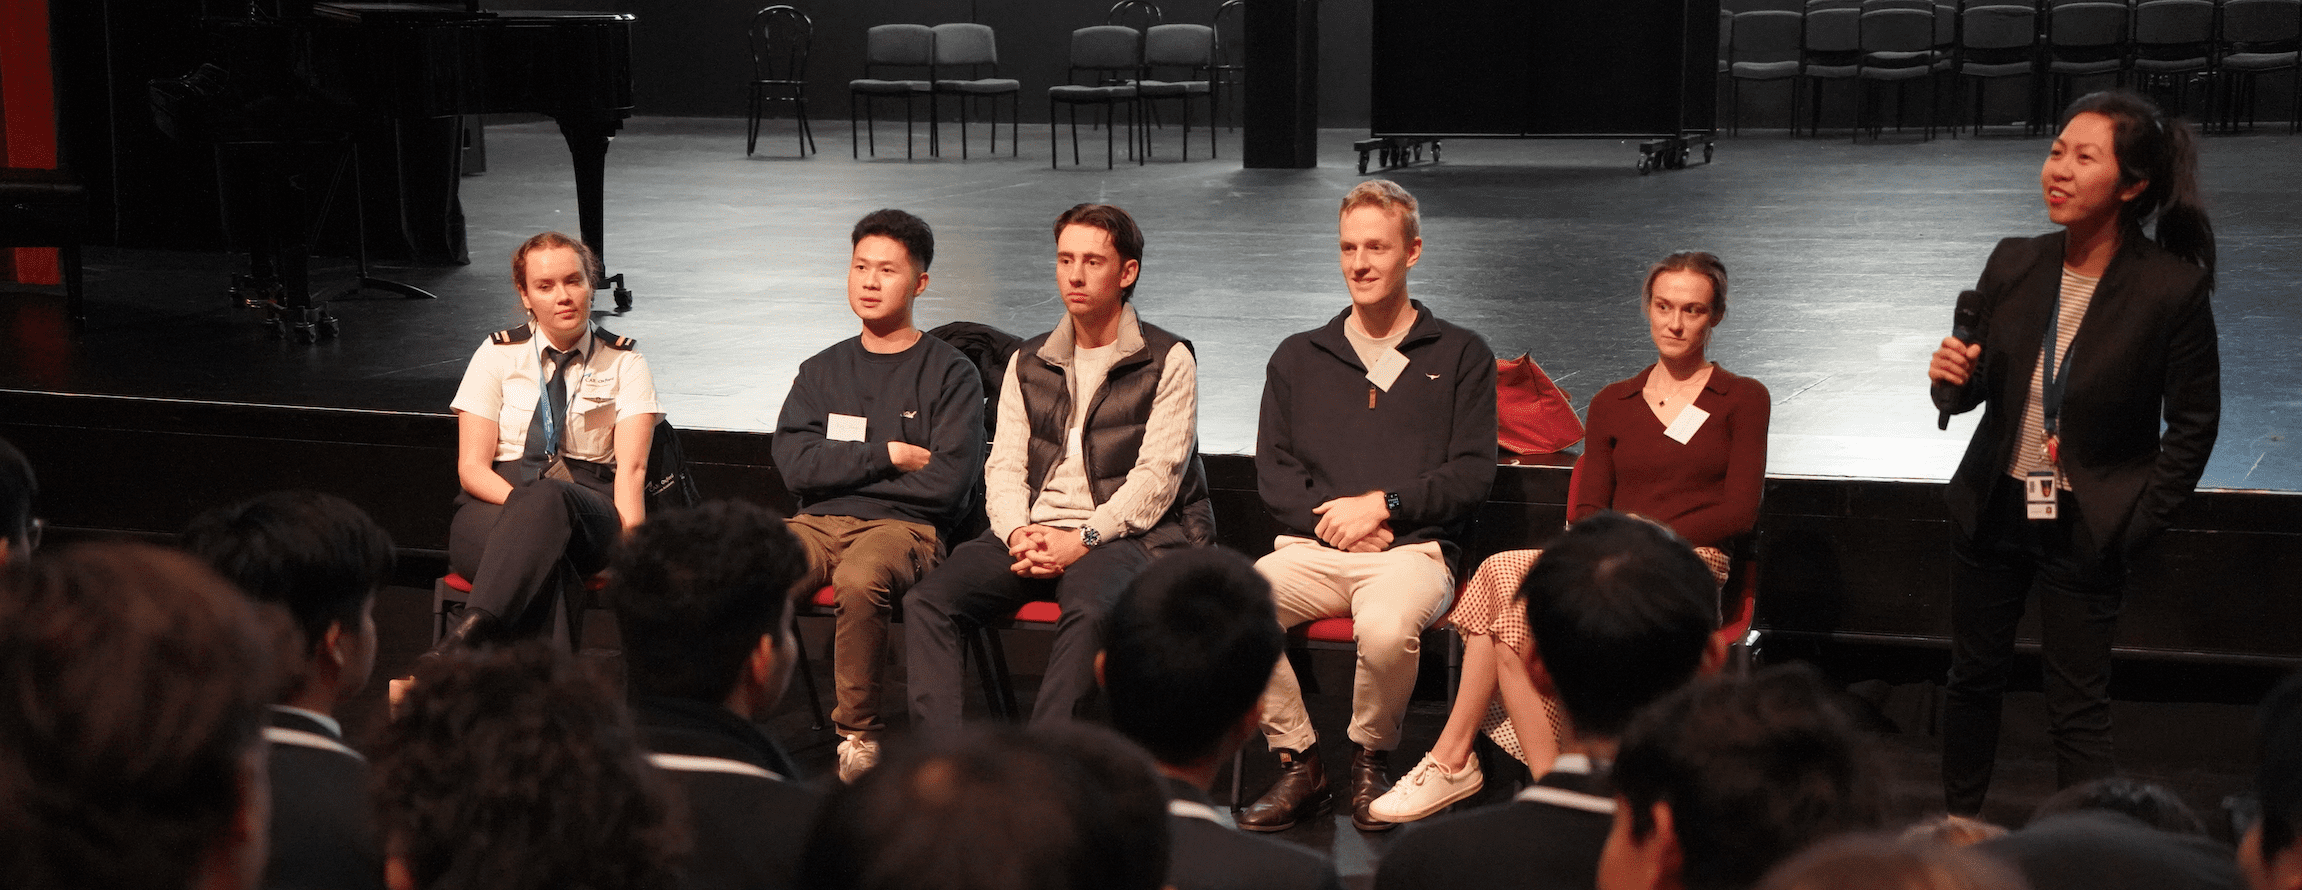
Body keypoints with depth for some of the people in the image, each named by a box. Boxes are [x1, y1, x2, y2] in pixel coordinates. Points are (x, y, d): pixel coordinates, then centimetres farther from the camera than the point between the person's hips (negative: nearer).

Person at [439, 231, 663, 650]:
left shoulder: (624, 362, 9)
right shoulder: (498, 355, 11)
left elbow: (631, 466, -4)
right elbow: (472, 466, 4)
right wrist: (528, 507, -18)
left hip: (588, 511, -1)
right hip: (498, 502, 1)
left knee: (548, 499, -40)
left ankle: (470, 633, -57)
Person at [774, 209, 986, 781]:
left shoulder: (951, 374, 8)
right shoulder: (822, 371, 21)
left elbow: (947, 482, -5)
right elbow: (795, 465, 5)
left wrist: (841, 468, 2)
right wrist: (890, 455, -2)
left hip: (905, 526, -3)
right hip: (819, 522, 3)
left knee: (859, 579, -39)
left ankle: (859, 732, -20)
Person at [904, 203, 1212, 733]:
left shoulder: (1167, 362, 5)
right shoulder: (1028, 363, 20)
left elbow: (1157, 476, -5)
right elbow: (1004, 466, 13)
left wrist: (1083, 539, -16)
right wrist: (1017, 533, -9)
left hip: (1120, 537, -5)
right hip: (1032, 533, 5)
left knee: (1089, 609, -39)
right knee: (925, 600, -21)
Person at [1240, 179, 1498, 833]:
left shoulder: (1460, 356, 13)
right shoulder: (1297, 358, 21)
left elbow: (1472, 474, 4)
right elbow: (1272, 472, 13)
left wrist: (1383, 504, -9)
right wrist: (1330, 515, -7)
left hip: (1415, 550, -3)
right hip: (1311, 549, 3)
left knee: (1387, 626, -38)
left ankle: (1371, 759, -9)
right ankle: (1299, 766, -14)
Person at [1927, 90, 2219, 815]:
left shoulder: (2172, 288, -16)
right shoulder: (2014, 265, -4)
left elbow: (2193, 424, -7)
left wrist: (2138, 523, -10)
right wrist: (1951, 381, -16)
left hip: (2085, 529, -5)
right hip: (1993, 510, 5)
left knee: (2079, 712, 0)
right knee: (1973, 678, 17)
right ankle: (1958, 830, 34)